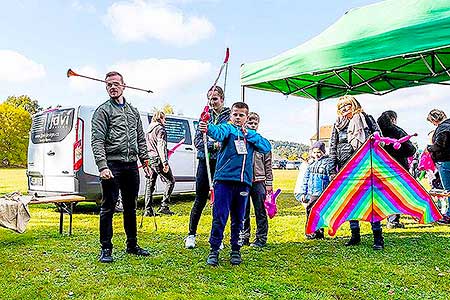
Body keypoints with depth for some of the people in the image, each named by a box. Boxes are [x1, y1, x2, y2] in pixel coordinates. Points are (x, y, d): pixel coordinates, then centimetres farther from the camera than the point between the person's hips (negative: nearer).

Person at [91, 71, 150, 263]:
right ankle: (106, 249, 10)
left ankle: (132, 245, 26)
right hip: (112, 165, -6)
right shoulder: (103, 110, -2)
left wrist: (145, 160, 12)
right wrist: (102, 166, -21)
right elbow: (97, 141, -11)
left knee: (130, 207, 14)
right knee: (108, 208, 0)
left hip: (131, 166, 6)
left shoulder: (133, 111, 17)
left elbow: (141, 139, 21)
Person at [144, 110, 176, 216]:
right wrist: (165, 162, -22)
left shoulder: (148, 130, 21)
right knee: (170, 181, 0)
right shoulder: (160, 128, -6)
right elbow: (161, 146, -17)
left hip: (150, 160, 9)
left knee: (150, 184, 9)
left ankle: (148, 210, 9)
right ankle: (164, 206, -6)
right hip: (158, 160, -9)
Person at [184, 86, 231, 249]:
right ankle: (191, 234, 18)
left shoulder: (230, 116, 2)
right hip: (205, 161, 2)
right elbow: (197, 140, 3)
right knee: (200, 199, 6)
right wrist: (214, 145, -13)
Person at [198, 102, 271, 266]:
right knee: (220, 217, -4)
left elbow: (267, 147, 4)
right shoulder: (227, 128, 5)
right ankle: (214, 250, 8)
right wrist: (208, 128, -43)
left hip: (243, 181, 4)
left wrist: (248, 134, -2)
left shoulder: (251, 134, 18)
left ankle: (236, 250, 23)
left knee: (238, 218, 11)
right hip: (224, 179, -3)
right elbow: (219, 133, -20)